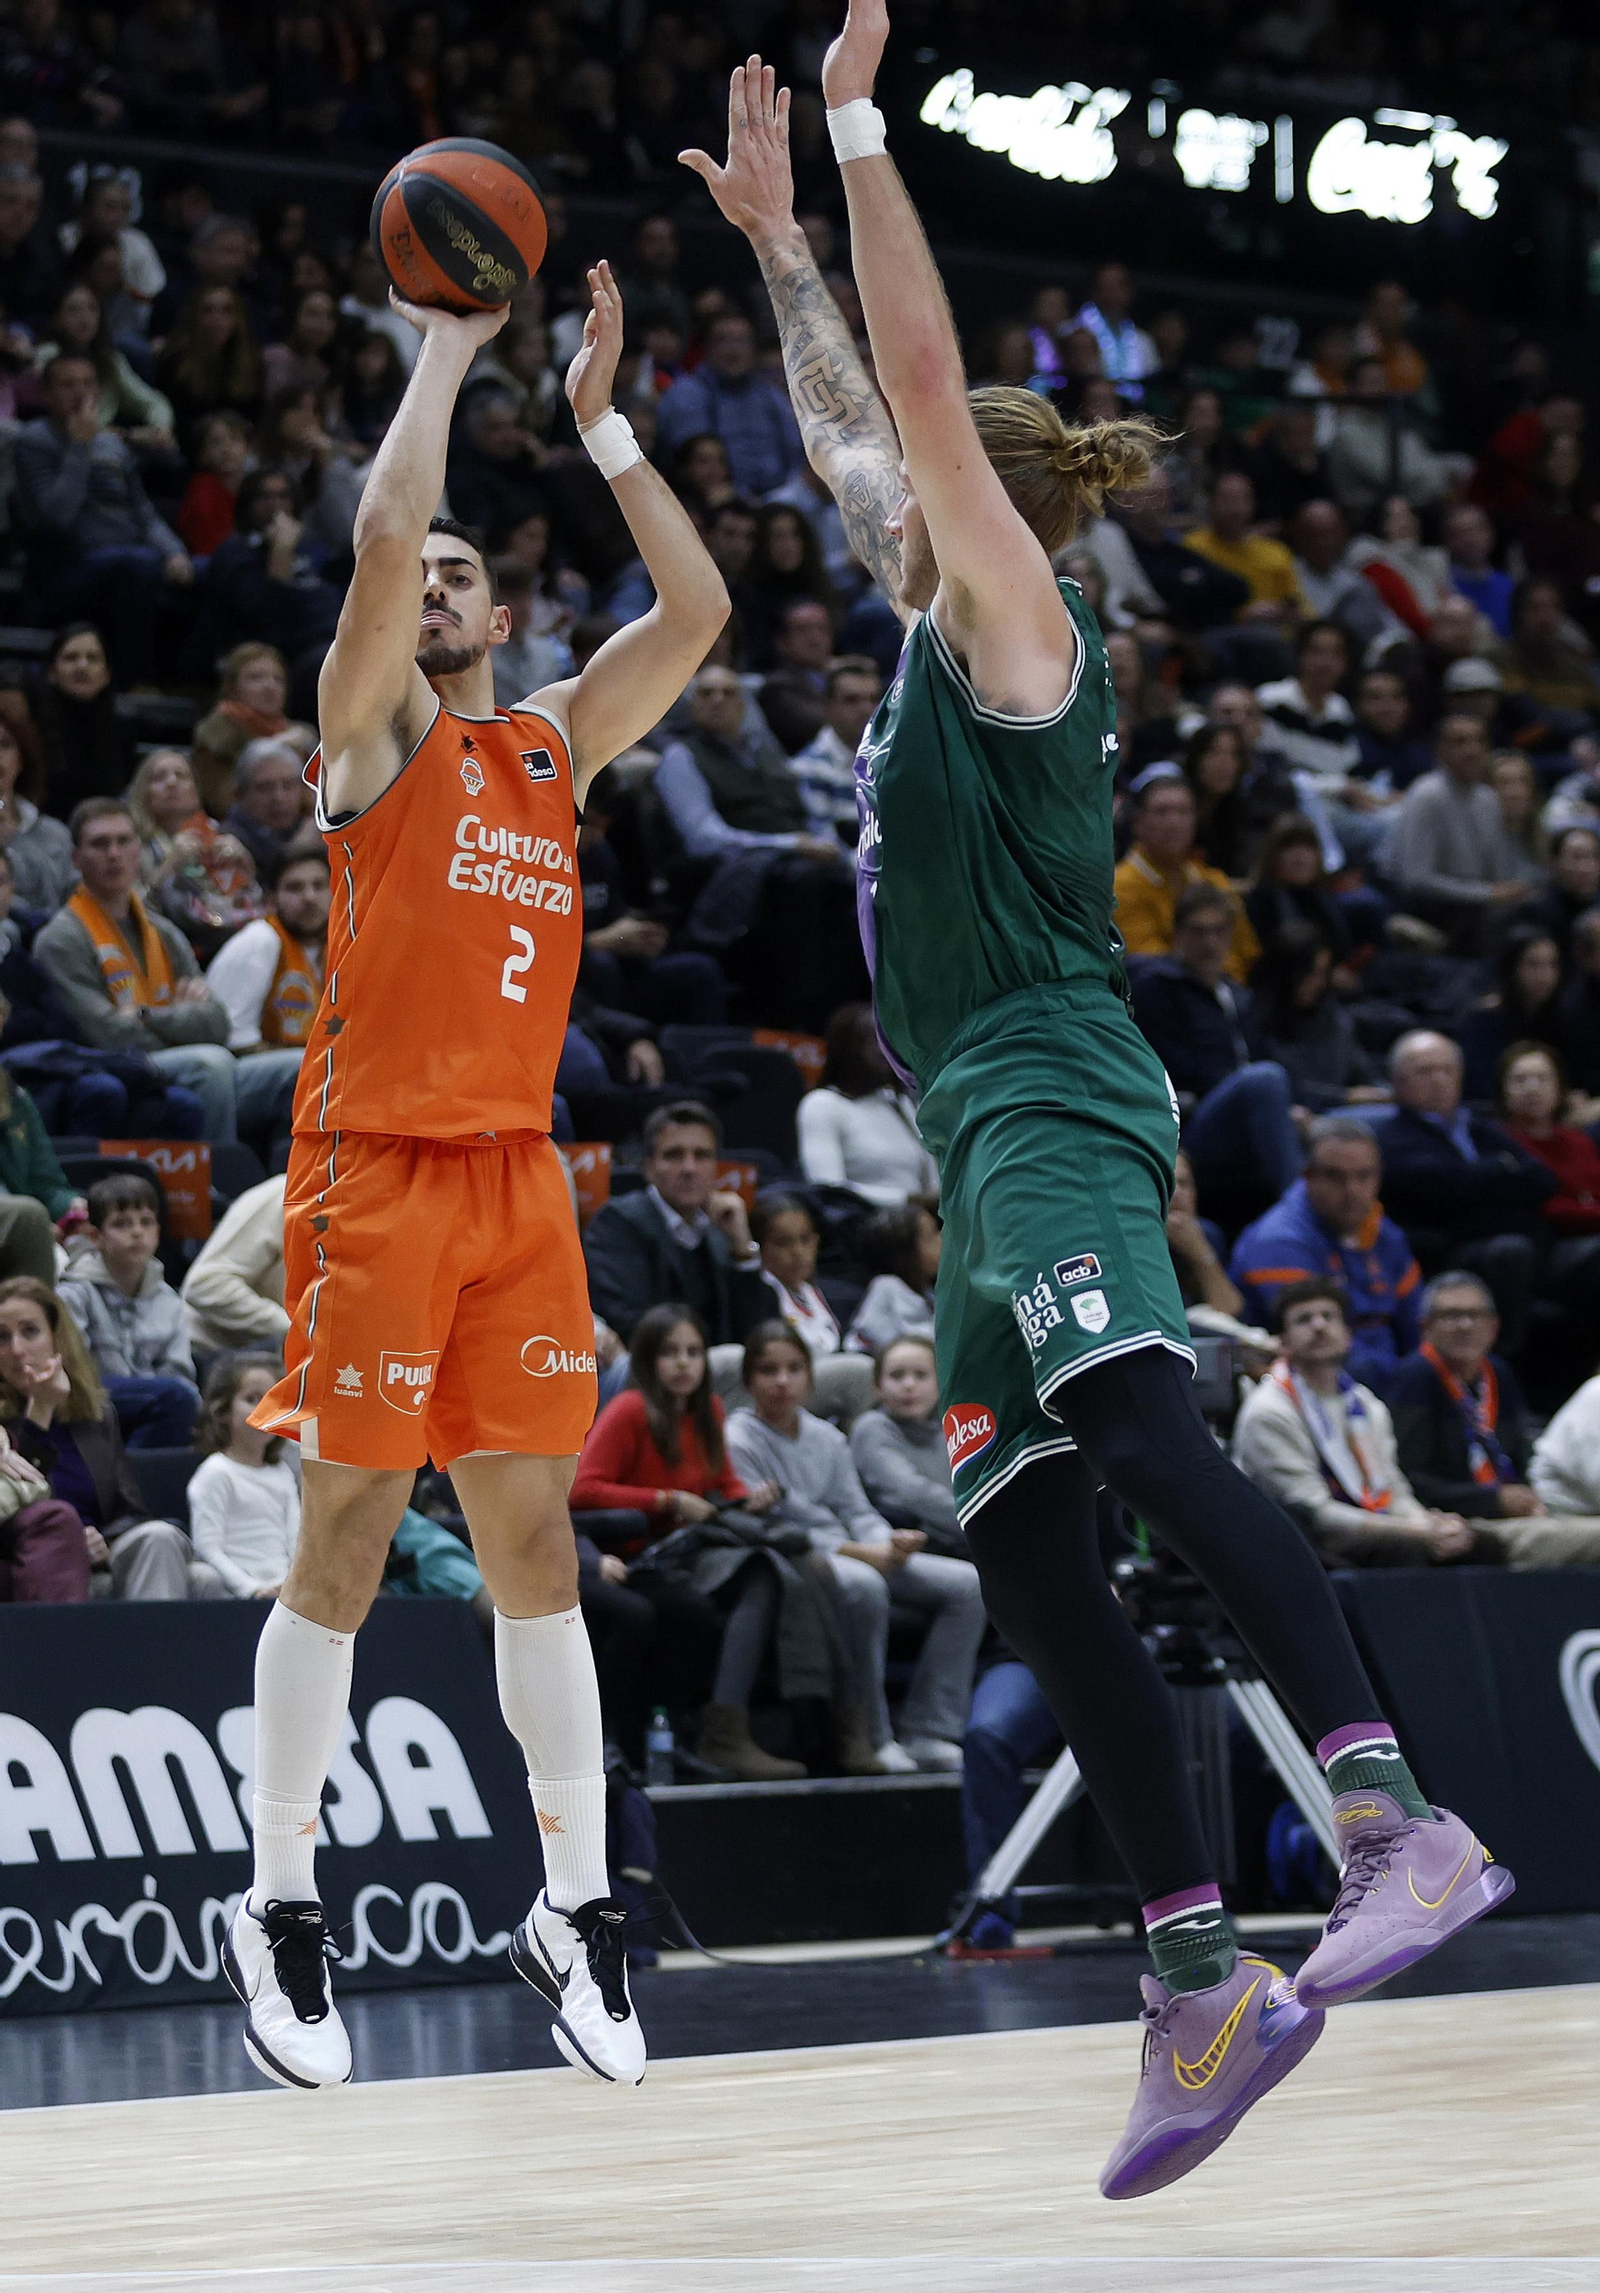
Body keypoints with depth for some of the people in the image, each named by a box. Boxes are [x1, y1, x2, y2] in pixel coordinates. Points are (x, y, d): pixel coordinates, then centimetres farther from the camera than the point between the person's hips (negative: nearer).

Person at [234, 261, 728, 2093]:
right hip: (373, 1173, -5)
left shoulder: (556, 745, 15)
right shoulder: (367, 736, -1)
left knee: (532, 1536, 6)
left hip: (519, 1175, 5)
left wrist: (598, 419, 7)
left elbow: (697, 611, 7)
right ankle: (279, 1908, 5)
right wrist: (446, 352, -6)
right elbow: (382, 531, -16)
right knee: (346, 1543, -3)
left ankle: (573, 1906, 10)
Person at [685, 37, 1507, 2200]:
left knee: (1144, 1437, -29)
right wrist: (771, 230, 37)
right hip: (994, 1135, 10)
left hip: (1051, 1101, -10)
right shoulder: (943, 630, 21)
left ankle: (1404, 1824, -43)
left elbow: (924, 386, -10)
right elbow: (855, 422, 35)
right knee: (1030, 1556, 2)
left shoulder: (1013, 623, -1)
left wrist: (859, 117, -7)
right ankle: (1204, 1980, -1)